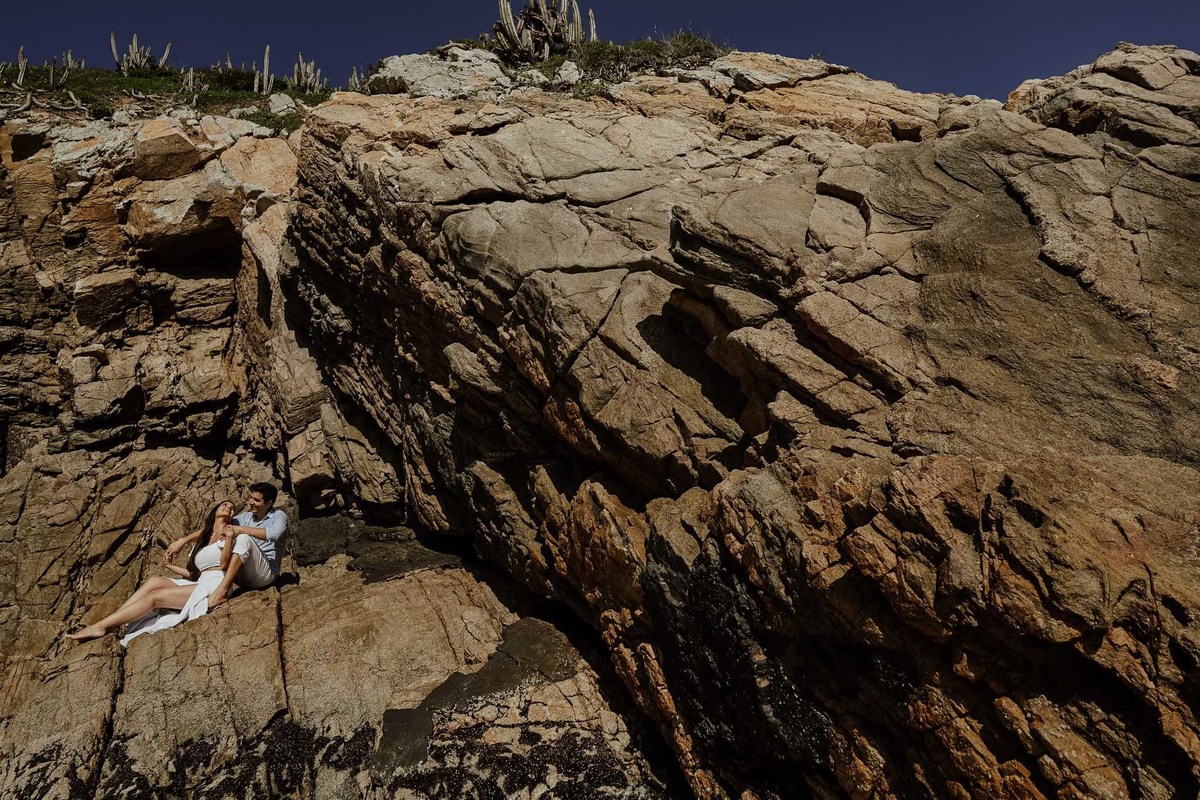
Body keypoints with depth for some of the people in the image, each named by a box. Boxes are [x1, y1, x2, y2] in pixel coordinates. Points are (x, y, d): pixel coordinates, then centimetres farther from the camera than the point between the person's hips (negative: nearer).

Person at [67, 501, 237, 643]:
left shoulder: (228, 531, 2)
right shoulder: (203, 537, 23)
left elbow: (224, 564, -15)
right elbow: (194, 573, 17)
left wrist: (229, 537, -28)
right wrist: (171, 566, 23)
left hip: (214, 586, -7)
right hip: (200, 584, 7)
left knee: (154, 596, -11)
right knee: (154, 582, -6)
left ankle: (101, 626, -7)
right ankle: (102, 625, -8)